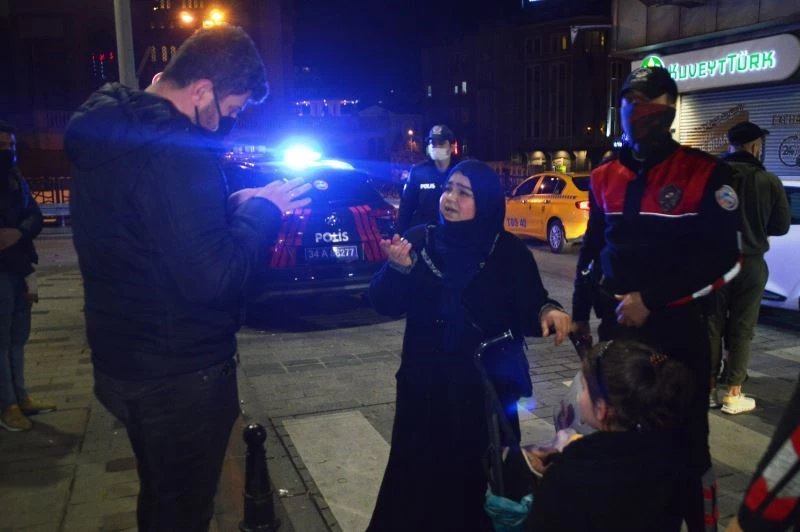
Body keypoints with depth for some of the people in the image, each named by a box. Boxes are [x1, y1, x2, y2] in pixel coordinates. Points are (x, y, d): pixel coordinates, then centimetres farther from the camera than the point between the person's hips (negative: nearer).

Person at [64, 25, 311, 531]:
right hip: (179, 375, -9)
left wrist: (235, 204, 4)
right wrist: (263, 209, -15)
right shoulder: (175, 151, -26)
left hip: (124, 362, 9)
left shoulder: (111, 130, 6)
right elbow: (211, 277, -30)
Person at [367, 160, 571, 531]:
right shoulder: (420, 240, -1)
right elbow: (386, 304, -7)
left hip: (486, 387, -1)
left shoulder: (510, 252, -4)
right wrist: (398, 268, -26)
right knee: (419, 472, 11)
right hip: (425, 385, 2)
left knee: (478, 472, 9)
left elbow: (525, 315, -7)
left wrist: (548, 312, -28)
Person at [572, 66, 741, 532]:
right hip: (617, 325, 5)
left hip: (679, 329, -5)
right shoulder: (605, 177, 6)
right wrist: (581, 312, 15)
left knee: (687, 441, 3)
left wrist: (650, 300, -18)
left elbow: (725, 260, -14)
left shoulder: (706, 174, -9)